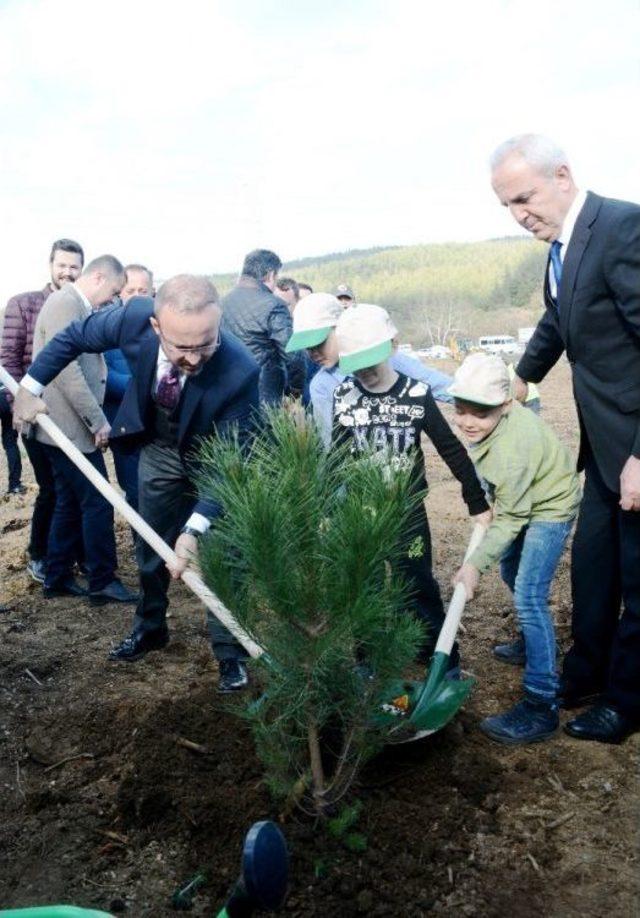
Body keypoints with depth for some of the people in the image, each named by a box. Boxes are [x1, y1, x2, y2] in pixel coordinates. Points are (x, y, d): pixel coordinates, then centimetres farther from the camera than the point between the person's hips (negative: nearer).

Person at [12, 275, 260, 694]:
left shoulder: (240, 372, -40)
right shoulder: (135, 316, -32)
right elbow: (75, 336, -10)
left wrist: (195, 528, -43)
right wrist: (31, 386, -9)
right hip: (159, 448, 4)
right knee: (151, 545, 18)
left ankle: (230, 652, 18)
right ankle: (150, 627, 40)